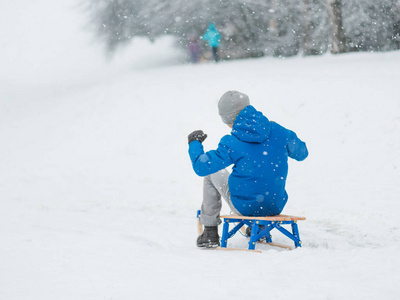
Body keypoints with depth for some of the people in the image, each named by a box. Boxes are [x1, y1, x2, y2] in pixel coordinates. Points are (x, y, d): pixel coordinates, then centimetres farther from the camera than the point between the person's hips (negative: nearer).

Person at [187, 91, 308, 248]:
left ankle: (210, 232, 25)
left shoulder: (231, 143, -18)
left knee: (212, 173, 20)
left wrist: (194, 144, 8)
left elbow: (202, 167, -11)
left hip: (244, 206, -4)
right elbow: (302, 153, 10)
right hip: (276, 206, 4)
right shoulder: (278, 131, -6)